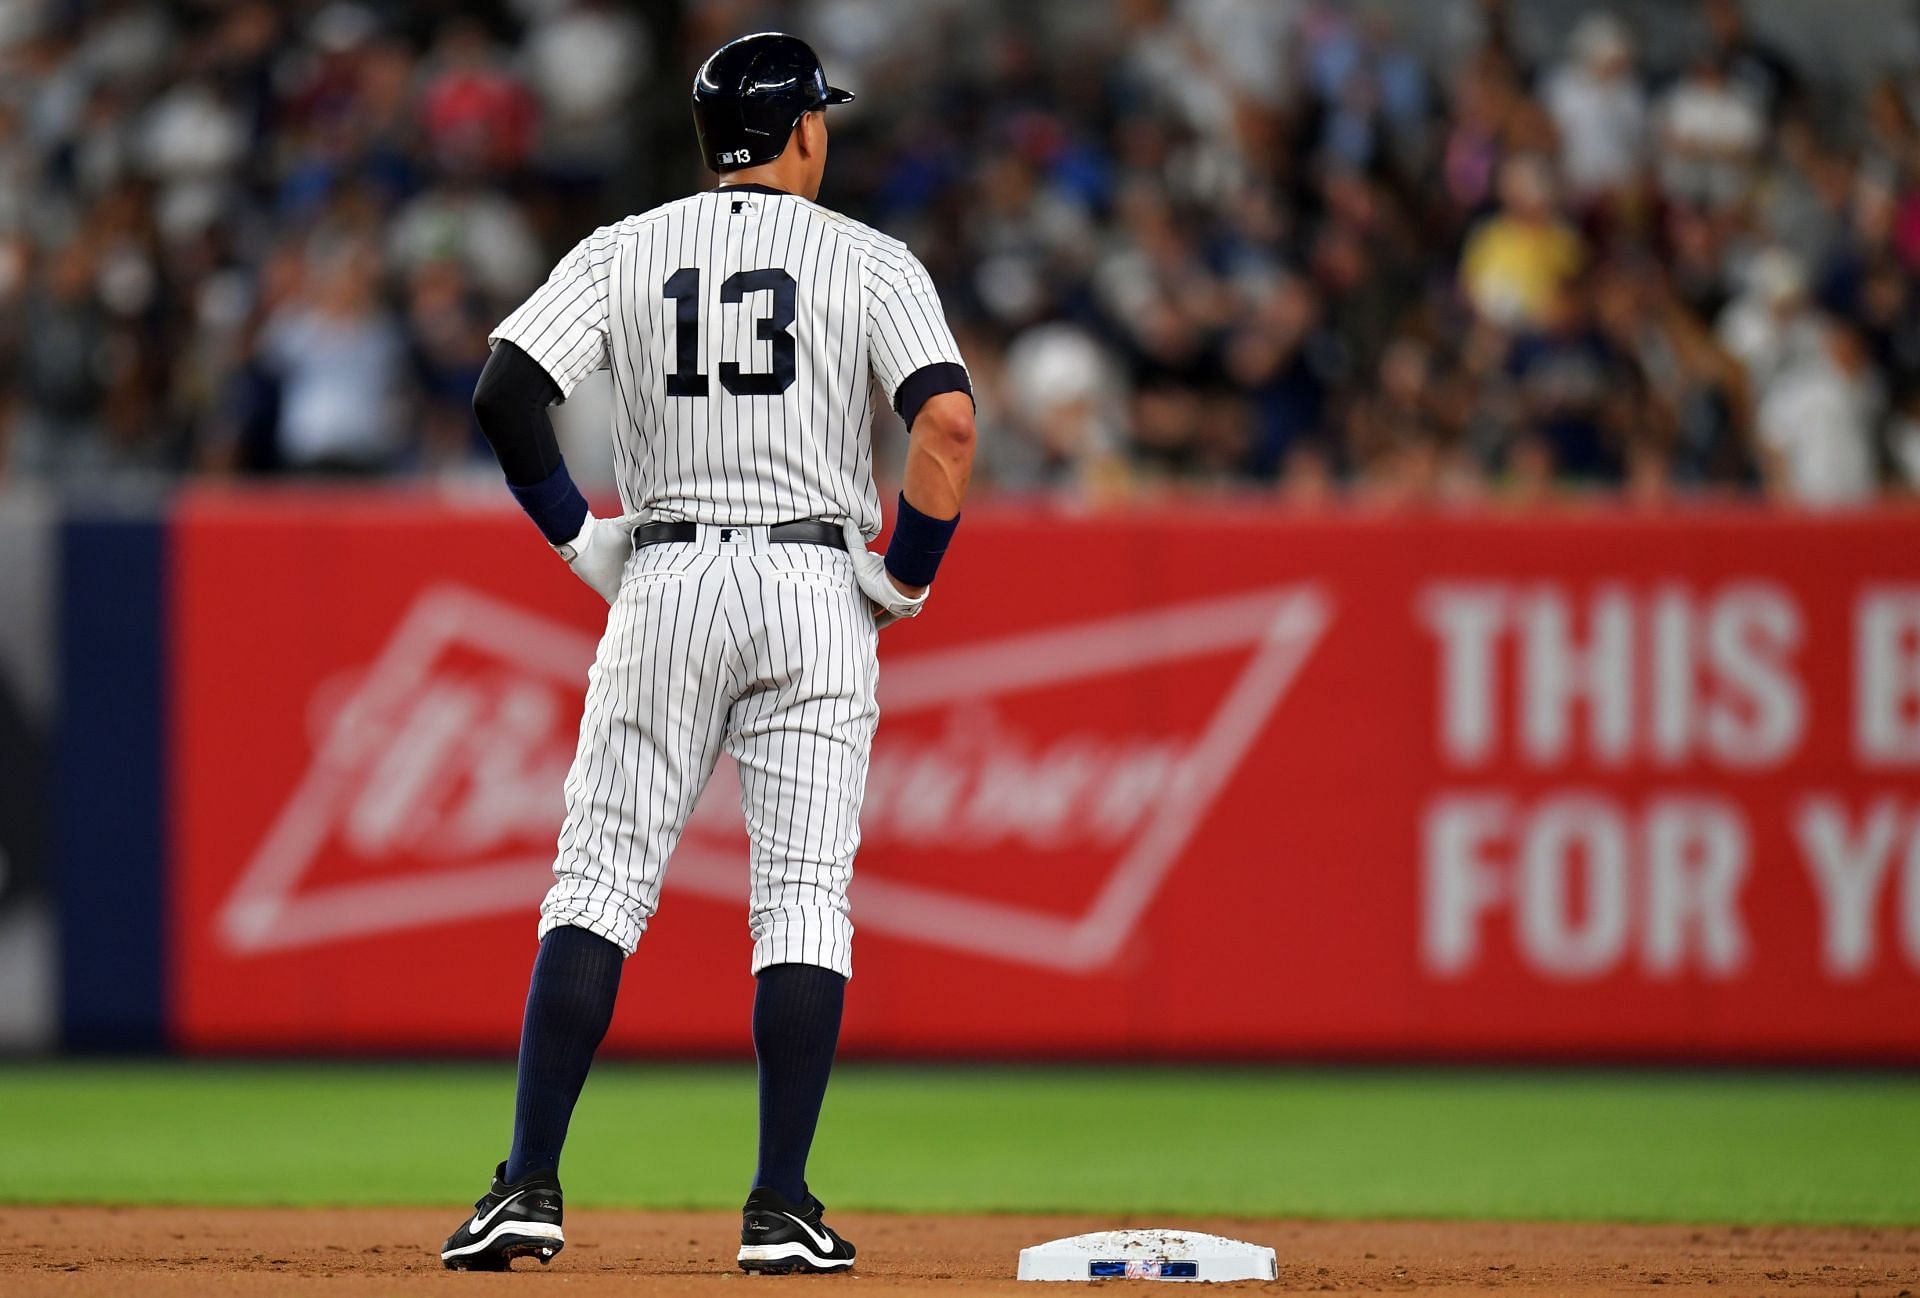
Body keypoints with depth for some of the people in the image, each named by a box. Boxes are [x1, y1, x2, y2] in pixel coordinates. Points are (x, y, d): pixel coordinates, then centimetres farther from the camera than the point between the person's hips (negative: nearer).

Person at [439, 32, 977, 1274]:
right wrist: (907, 576, -2)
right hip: (816, 593, -1)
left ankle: (530, 1187, -5)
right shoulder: (870, 260, 1)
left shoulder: (623, 253, 7)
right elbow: (949, 418, -13)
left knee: (600, 882, 4)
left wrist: (578, 535, 6)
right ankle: (781, 1208, -4)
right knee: (805, 895, 1)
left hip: (664, 585, 1)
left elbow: (504, 393, -4)